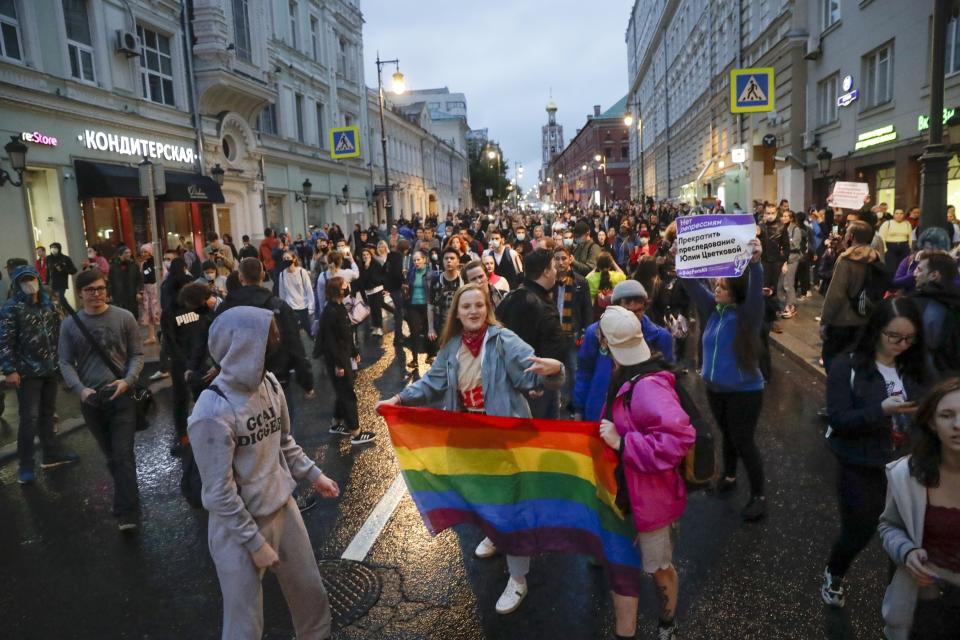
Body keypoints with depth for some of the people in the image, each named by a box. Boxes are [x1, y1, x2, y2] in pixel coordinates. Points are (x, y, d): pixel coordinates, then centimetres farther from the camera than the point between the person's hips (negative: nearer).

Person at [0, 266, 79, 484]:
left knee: (47, 414, 17)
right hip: (27, 372, -5)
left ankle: (52, 454, 29)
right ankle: (26, 466, 6)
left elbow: (59, 332, 11)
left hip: (50, 368, 5)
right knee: (30, 418, -4)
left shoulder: (50, 304, 5)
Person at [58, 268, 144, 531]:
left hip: (122, 396, -2)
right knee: (110, 454, 16)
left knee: (123, 454, -7)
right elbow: (65, 362, 3)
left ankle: (126, 513, -6)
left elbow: (137, 354, 1)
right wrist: (80, 389, -13)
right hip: (90, 400, 3)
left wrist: (127, 381, -15)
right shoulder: (70, 324, 3)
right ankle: (126, 494, 35)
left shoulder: (124, 317, -2)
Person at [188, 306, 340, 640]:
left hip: (283, 508, 7)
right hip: (239, 526, -6)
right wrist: (255, 543, -16)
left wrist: (313, 475, 8)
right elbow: (220, 494, -21)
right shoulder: (213, 413, -27)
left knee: (311, 592, 22)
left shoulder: (270, 383, -7)